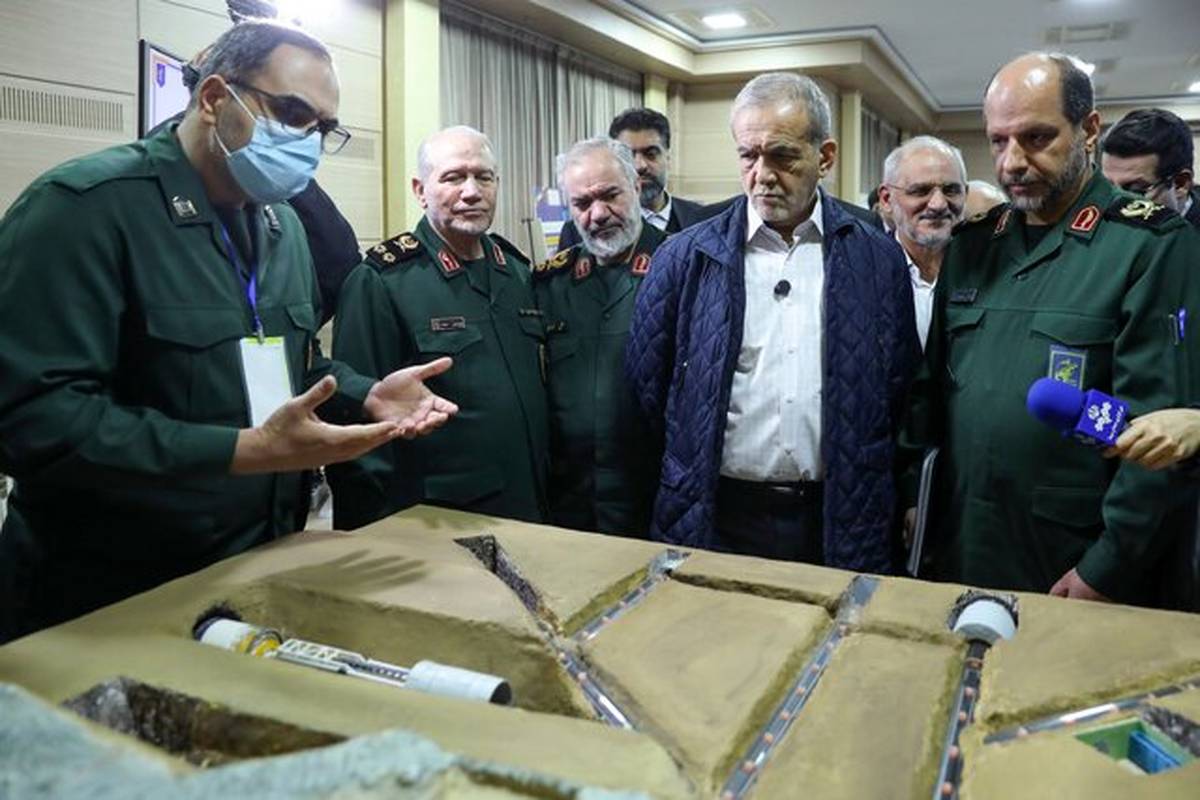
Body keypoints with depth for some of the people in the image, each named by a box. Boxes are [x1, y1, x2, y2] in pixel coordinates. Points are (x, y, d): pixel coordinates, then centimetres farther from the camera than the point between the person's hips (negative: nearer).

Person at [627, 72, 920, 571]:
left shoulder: (878, 259, 1)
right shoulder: (685, 257, -2)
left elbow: (900, 387, 7)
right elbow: (648, 380, 3)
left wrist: (862, 486, 7)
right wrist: (700, 464, 8)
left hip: (840, 523, 1)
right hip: (716, 519, 0)